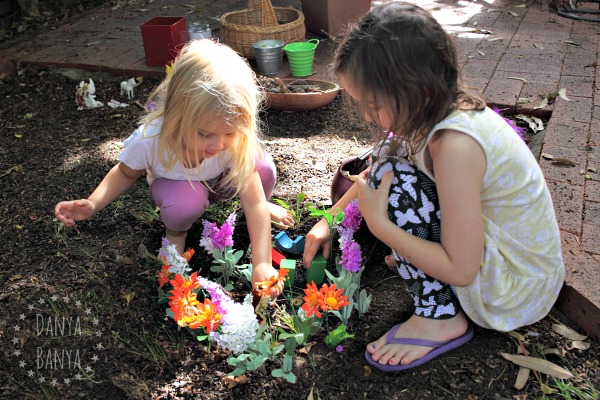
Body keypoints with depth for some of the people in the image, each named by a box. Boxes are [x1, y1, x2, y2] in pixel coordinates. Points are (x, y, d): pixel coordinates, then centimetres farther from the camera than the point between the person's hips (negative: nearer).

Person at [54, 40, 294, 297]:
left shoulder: (236, 142, -36)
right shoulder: (149, 139, -36)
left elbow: (254, 203, -33)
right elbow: (125, 173, -12)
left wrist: (262, 264, -41)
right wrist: (92, 204, -29)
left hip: (217, 183, 1)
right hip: (174, 186, -1)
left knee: (264, 169, -29)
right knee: (185, 202, -38)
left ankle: (266, 208, 8)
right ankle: (176, 229, 1)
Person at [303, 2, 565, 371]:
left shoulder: (455, 146, -33)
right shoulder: (438, 108, -8)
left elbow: (460, 270, -28)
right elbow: (374, 170, 9)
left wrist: (379, 224, -24)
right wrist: (330, 219, 7)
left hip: (518, 291, -8)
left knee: (393, 176, -23)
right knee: (388, 162, 5)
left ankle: (439, 318, -12)